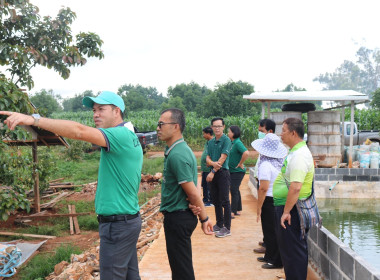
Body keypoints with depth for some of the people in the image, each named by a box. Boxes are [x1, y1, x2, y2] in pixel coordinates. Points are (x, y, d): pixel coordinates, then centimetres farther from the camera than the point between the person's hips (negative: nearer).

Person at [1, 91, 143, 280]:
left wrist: (34, 119, -37)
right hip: (129, 220, 10)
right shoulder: (130, 137, 13)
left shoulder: (121, 135, -18)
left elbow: (79, 131, -32)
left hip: (117, 224, -10)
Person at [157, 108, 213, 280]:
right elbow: (193, 190, 11)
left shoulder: (177, 155, -22)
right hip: (180, 216, 10)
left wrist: (204, 219, -13)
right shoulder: (182, 149, 11)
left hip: (177, 218, -10)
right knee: (182, 265, 20)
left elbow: (192, 192, -21)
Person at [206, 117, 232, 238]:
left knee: (224, 201, -5)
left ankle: (227, 228, 0)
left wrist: (213, 172, -16)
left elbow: (222, 158, -14)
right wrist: (213, 163, -17)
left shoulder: (226, 140, -8)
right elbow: (207, 159, 6)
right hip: (213, 173, 7)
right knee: (215, 200, 14)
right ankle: (219, 224, 25)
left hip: (223, 172, -7)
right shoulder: (210, 142, 12)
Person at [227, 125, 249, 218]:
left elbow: (246, 153, -32)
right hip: (232, 170, 9)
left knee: (234, 190, -7)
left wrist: (240, 164, -23)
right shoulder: (232, 143, 9)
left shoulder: (238, 143, -18)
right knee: (235, 190, 15)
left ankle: (233, 212, -3)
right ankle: (238, 210, 25)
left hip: (237, 171, -9)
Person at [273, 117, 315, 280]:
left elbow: (295, 188, -29)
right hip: (287, 207, 11)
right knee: (294, 249, 19)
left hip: (291, 209, -11)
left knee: (292, 250, -1)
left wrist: (286, 211, -26)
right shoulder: (296, 152, 14)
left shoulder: (299, 155, -21)